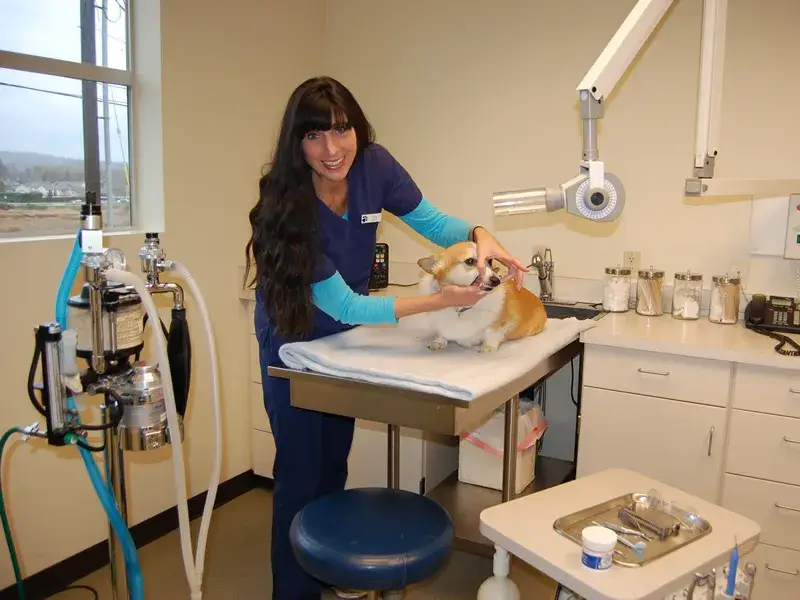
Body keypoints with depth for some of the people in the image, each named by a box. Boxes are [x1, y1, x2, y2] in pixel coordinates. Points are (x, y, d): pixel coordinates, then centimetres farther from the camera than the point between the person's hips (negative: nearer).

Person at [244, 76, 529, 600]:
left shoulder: (374, 165, -19)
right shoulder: (287, 203, -32)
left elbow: (430, 221, -5)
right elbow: (344, 306, -31)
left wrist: (479, 235, -26)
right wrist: (438, 300, -36)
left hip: (344, 337, 5)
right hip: (294, 339, -5)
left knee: (334, 463, 18)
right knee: (301, 470, 2)